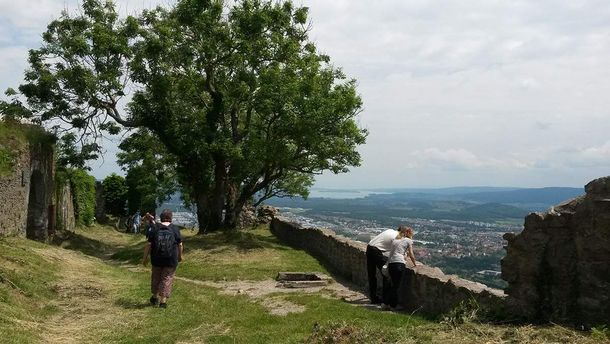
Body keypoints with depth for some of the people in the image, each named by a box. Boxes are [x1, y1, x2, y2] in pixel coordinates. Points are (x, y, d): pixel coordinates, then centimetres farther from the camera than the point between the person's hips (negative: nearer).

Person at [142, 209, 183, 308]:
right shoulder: (175, 229, -5)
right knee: (167, 278, 6)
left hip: (156, 259, 1)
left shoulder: (155, 228, -5)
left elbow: (149, 244, -6)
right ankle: (163, 301, 3)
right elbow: (180, 245, -1)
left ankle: (155, 297, 34)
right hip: (171, 259, -1)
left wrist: (145, 257, 4)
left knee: (156, 277, 19)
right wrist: (180, 256, 15)